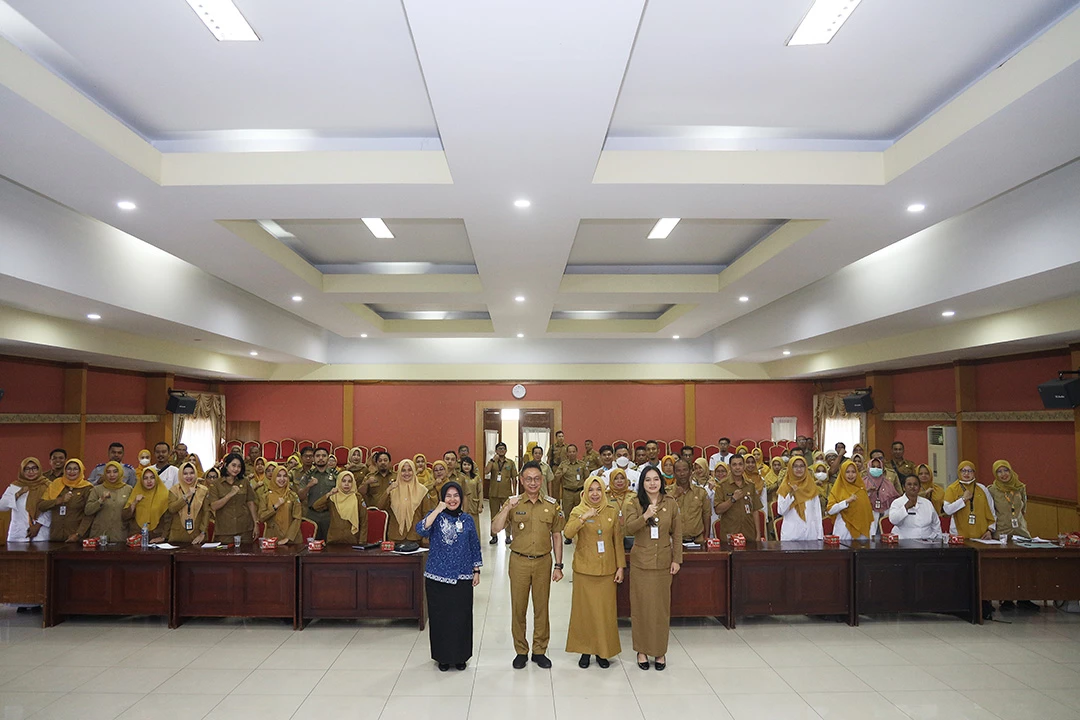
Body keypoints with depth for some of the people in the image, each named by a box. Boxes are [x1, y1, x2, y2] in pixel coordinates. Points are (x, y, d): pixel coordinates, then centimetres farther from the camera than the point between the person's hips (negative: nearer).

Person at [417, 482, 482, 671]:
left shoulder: (467, 519, 4)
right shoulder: (435, 515, -2)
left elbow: (475, 547, 10)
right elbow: (421, 530, -22)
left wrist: (476, 571, 8)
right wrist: (437, 511, -27)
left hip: (462, 577, 1)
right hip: (437, 576, -1)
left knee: (461, 617, 5)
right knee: (440, 617, 5)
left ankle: (460, 656, 21)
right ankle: (443, 656, 22)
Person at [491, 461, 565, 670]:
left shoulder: (552, 505, 0)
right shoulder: (512, 503, -3)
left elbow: (557, 536, 5)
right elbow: (495, 529, -11)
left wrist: (558, 565, 2)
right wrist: (508, 508, -24)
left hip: (543, 561, 1)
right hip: (519, 561, -1)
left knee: (541, 607, 9)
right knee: (518, 607, 7)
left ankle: (539, 651, 23)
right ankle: (520, 651, 22)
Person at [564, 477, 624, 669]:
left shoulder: (612, 512, 3)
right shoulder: (578, 511, -2)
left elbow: (618, 541, 6)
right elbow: (567, 533, -19)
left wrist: (620, 566, 3)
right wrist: (584, 517, -27)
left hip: (607, 570, 2)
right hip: (584, 569, -1)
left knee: (606, 610, 6)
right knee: (584, 609, 5)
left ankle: (602, 650, 21)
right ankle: (585, 649, 19)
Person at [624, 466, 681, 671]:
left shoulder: (671, 504, 1)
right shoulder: (636, 503, -1)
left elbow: (677, 534, 5)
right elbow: (629, 528, -14)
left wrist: (677, 559, 2)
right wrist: (645, 516, -29)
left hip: (663, 562, 1)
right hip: (640, 562, -1)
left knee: (662, 606, 6)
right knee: (641, 606, 4)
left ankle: (660, 651, 18)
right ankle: (642, 650, 16)